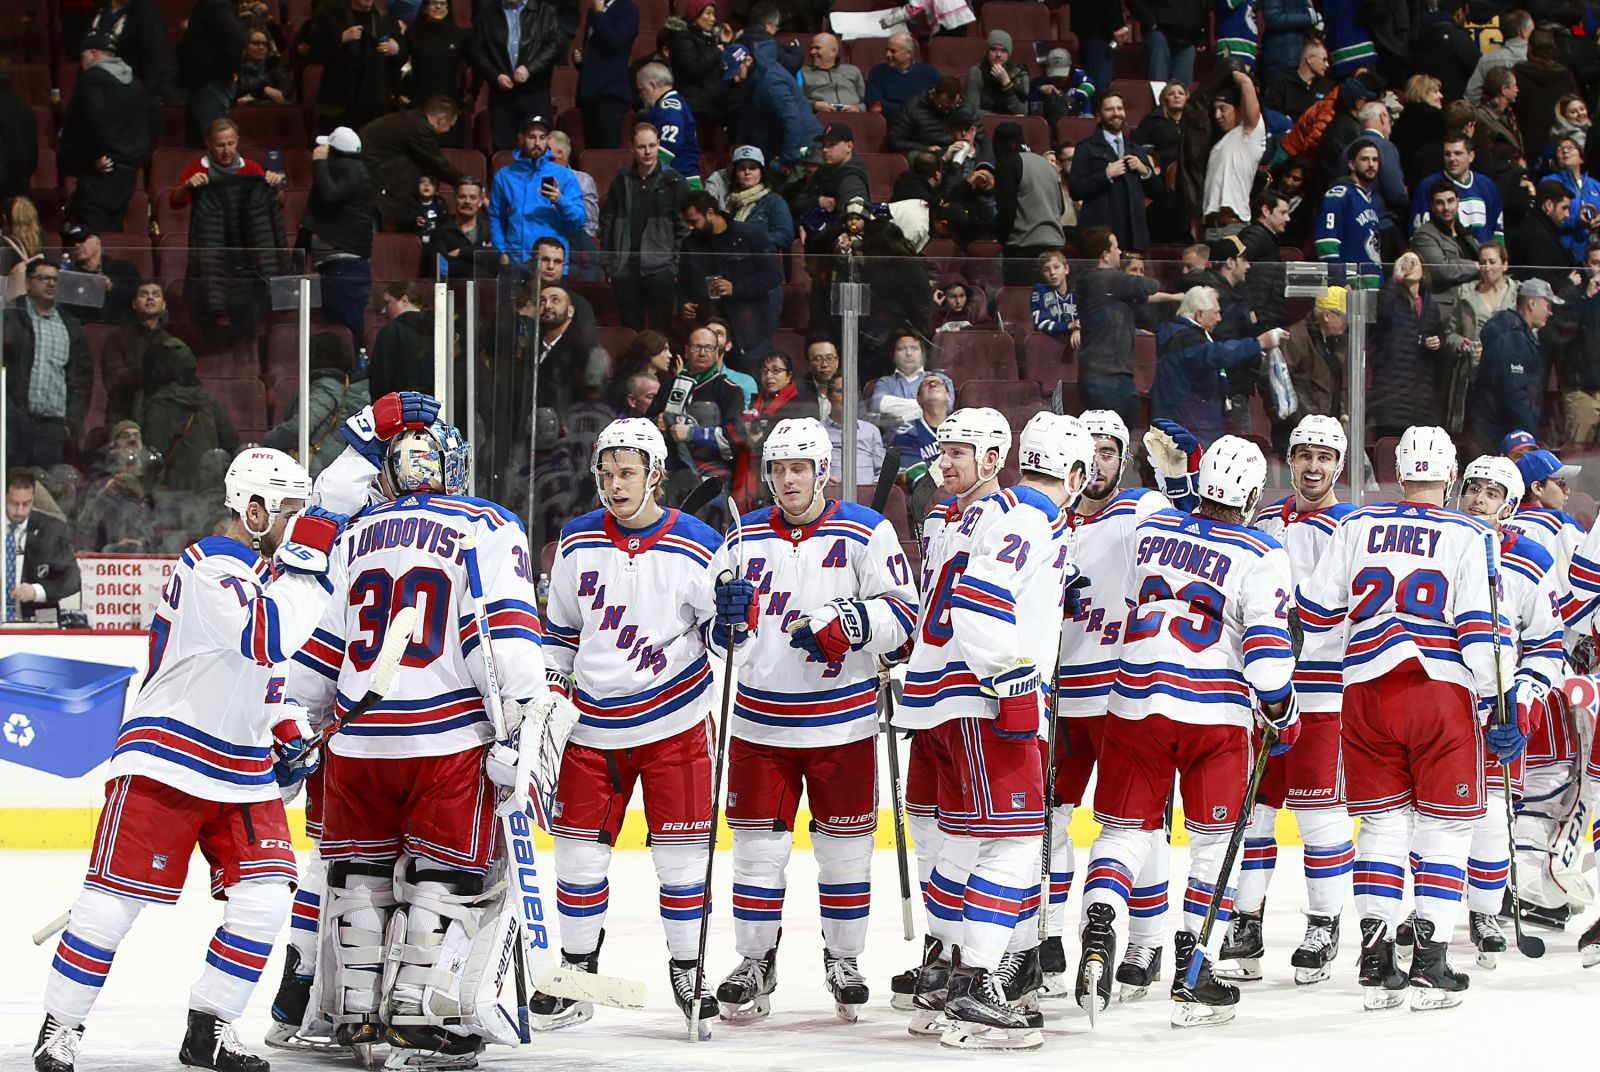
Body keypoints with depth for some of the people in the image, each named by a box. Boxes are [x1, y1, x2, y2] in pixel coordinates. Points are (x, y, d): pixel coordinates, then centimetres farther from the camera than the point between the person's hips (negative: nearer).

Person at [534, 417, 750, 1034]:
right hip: (593, 724, 3)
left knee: (681, 849, 0)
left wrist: (732, 618, -22)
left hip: (675, 722, -3)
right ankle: (576, 975, 15)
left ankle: (686, 971, 11)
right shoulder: (577, 543, 3)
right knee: (579, 848, 4)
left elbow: (721, 638, -1)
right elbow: (559, 629, 14)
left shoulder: (697, 547, -7)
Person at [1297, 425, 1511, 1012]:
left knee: (1382, 823, 10)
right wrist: (1500, 701, -4)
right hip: (1442, 692, -3)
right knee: (1445, 826, 5)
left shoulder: (1357, 526, 6)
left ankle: (1376, 962, 4)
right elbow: (1479, 628, -8)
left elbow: (1318, 617, 10)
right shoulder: (1469, 537, -2)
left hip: (1367, 693, 3)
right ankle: (1430, 963, -1)